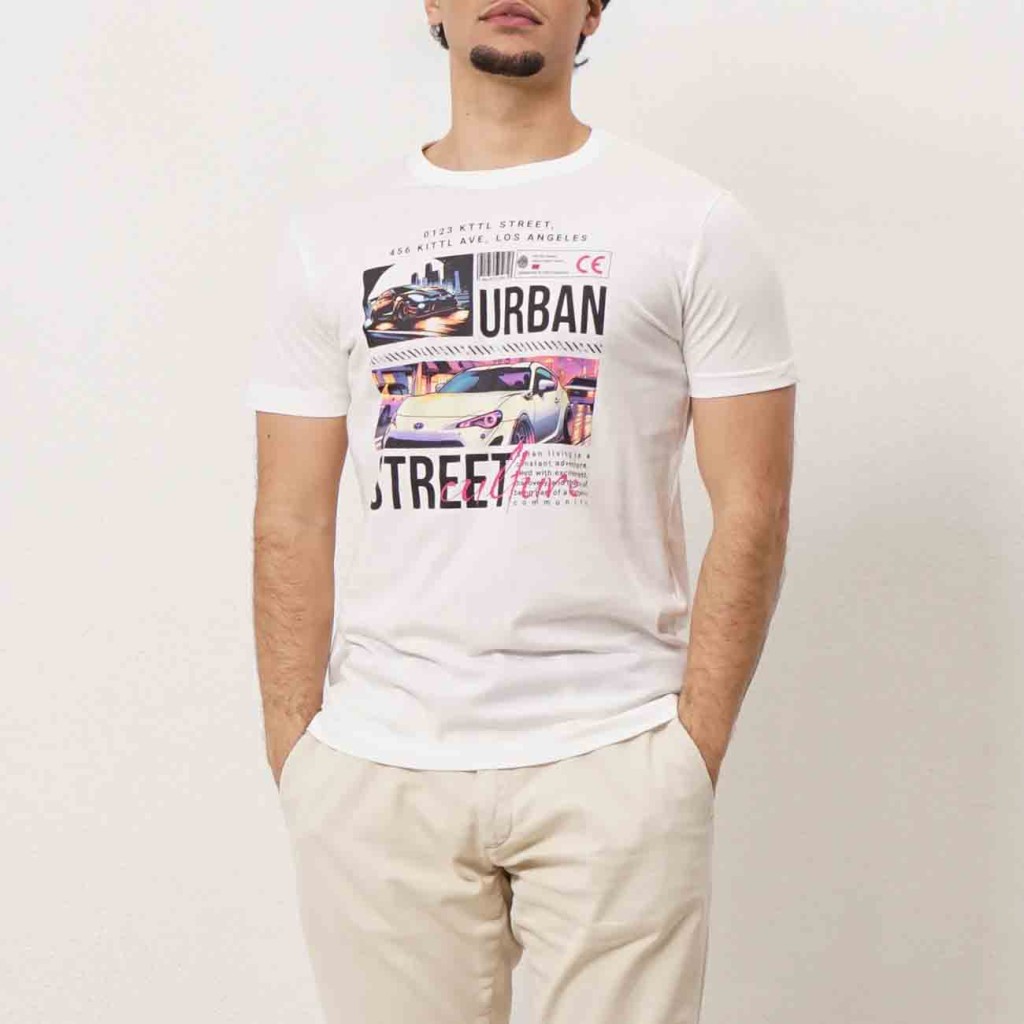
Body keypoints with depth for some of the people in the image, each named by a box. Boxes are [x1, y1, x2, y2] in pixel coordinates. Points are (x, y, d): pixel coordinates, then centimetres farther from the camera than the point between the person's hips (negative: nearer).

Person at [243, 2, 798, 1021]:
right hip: (374, 770, 2)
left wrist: (696, 749, -6)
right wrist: (293, 758, 1)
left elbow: (750, 509, 0)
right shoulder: (328, 234, 9)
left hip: (614, 763, -1)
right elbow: (292, 522, 7)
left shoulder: (697, 226, 3)